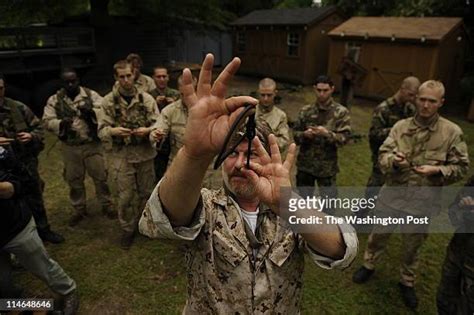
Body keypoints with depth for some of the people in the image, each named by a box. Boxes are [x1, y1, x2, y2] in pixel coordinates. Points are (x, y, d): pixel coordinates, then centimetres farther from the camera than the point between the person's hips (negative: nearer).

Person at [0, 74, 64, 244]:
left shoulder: (18, 108, -4)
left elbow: (38, 127, 6)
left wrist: (31, 136, -15)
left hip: (27, 163, 2)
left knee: (35, 200, 19)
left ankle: (43, 230, 39)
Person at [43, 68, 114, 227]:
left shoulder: (91, 95, -2)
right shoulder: (54, 100, 1)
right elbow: (47, 121, -5)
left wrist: (91, 111, -30)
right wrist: (61, 123, -25)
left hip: (92, 145, -2)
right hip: (70, 148, 2)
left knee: (100, 177, 7)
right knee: (74, 180, 14)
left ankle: (107, 206, 26)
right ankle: (79, 210, 33)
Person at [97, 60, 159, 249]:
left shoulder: (146, 98, 1)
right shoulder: (108, 101, -1)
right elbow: (101, 130, -2)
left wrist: (147, 130, -20)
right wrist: (113, 131, -24)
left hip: (144, 154, 1)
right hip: (121, 156, -1)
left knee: (146, 192, 14)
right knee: (125, 196, 6)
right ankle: (128, 229, 28)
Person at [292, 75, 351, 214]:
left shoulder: (341, 112, -4)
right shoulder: (306, 111, 2)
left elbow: (344, 137, -10)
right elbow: (295, 133, 4)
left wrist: (327, 133, -26)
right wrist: (305, 134, -17)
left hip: (327, 167, -2)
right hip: (305, 165, 3)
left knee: (328, 204, 4)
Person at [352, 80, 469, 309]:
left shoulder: (452, 132, -7)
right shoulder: (401, 126, -4)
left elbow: (461, 167, -2)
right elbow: (382, 155, -4)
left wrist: (437, 170, -20)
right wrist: (394, 160, -26)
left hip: (423, 201, -1)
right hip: (393, 194, 1)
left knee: (412, 245, 18)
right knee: (378, 235, 19)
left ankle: (407, 282, 43)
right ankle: (369, 266, 45)